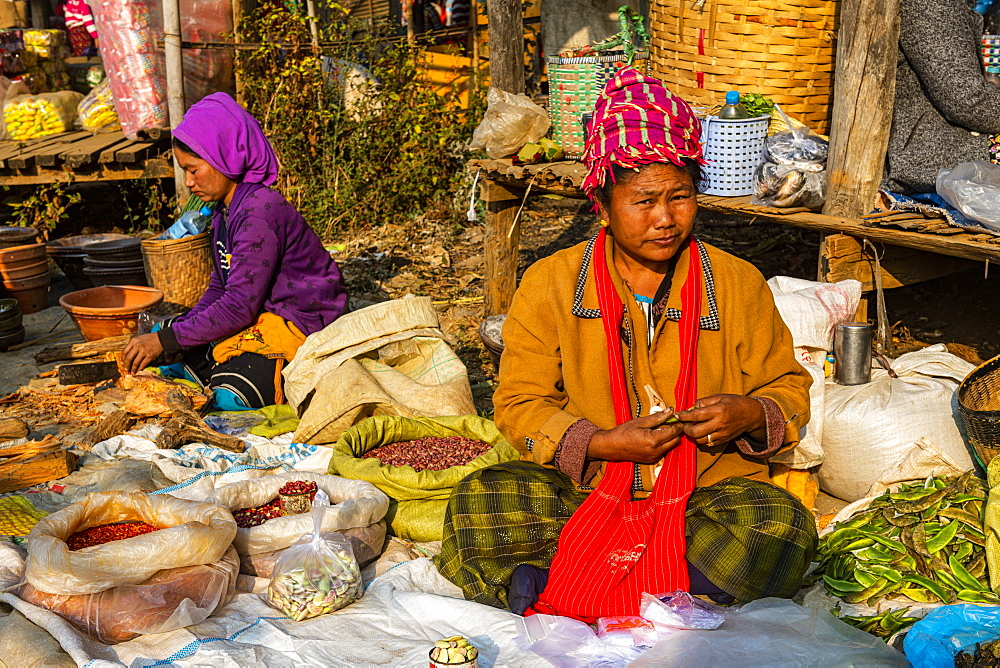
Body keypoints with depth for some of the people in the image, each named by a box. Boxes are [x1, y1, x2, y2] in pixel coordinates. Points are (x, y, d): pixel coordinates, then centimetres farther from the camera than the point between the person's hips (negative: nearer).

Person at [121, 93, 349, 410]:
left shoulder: (260, 211, -23)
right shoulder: (225, 209, 8)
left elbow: (240, 307, -25)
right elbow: (219, 289, 12)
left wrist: (168, 341, -22)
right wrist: (172, 332, -2)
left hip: (298, 324, -10)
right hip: (262, 315, 10)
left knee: (226, 398, -27)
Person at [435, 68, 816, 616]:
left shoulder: (739, 285, 4)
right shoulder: (549, 285, 1)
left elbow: (789, 390, 12)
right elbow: (519, 406, 1)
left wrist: (751, 414, -12)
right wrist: (603, 443, -16)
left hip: (708, 491, 1)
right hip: (583, 489, -1)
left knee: (783, 525, -31)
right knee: (477, 504, -25)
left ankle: (550, 579, -30)